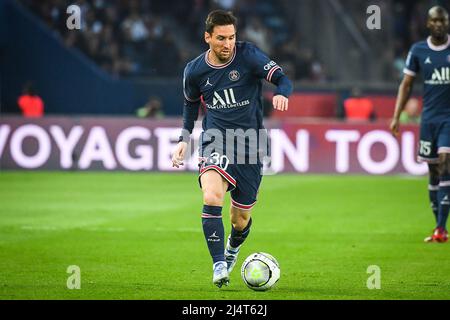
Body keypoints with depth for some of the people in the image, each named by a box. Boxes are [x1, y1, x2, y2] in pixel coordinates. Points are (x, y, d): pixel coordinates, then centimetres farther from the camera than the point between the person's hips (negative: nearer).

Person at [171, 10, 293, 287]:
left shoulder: (248, 55, -8)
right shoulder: (195, 71, 0)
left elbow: (282, 79, -15)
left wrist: (281, 94, -38)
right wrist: (184, 139, 12)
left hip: (249, 142, 0)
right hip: (216, 140, 0)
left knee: (241, 218, 8)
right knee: (212, 197, -28)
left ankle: (233, 248, 45)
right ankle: (219, 266, -23)